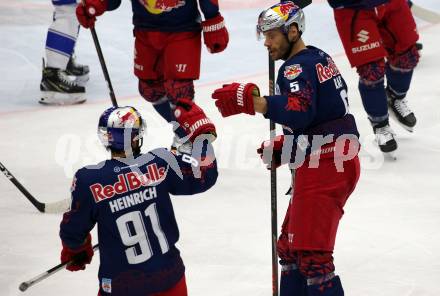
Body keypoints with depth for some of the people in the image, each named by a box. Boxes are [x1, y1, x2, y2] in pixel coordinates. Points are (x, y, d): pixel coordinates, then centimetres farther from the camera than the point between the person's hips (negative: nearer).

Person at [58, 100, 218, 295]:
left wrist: (74, 251, 19)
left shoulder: (88, 180, -15)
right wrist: (201, 129, 4)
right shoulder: (159, 162, -13)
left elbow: (73, 231, -4)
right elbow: (203, 175, -6)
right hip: (167, 273, 2)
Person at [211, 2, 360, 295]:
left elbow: (299, 112, -33)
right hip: (334, 160, 11)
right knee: (290, 246, 19)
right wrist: (282, 146, 17)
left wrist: (250, 100, -39)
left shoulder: (298, 68, -14)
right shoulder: (319, 58, 17)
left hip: (325, 167, -11)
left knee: (309, 253, -14)